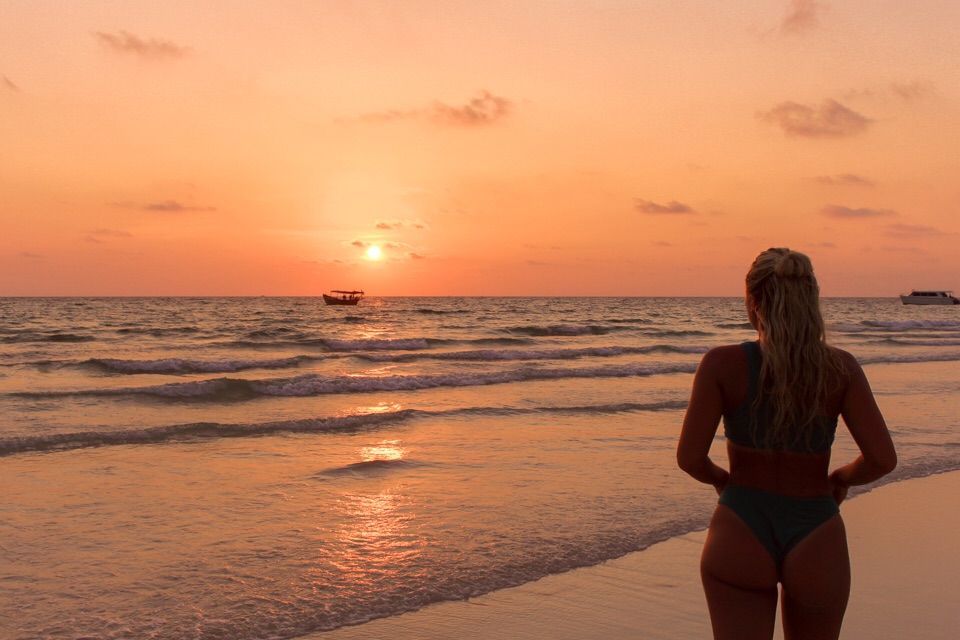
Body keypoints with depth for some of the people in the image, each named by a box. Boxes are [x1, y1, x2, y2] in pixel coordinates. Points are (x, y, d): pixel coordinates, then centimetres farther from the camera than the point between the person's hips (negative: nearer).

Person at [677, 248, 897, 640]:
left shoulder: (723, 364, -11)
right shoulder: (840, 368, -7)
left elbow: (690, 458, -13)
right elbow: (882, 459, -12)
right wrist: (843, 478, 9)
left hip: (740, 537, -2)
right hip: (815, 542, 2)